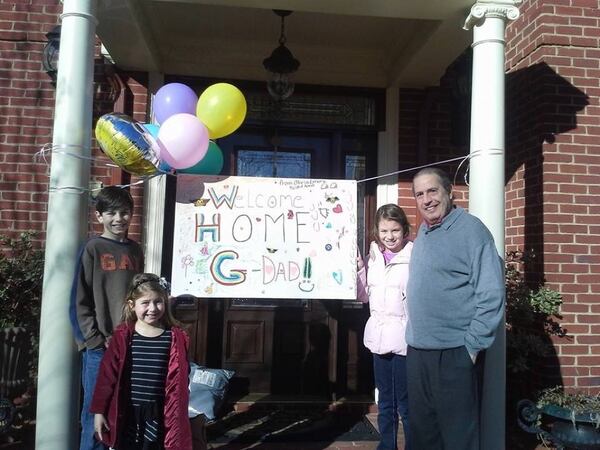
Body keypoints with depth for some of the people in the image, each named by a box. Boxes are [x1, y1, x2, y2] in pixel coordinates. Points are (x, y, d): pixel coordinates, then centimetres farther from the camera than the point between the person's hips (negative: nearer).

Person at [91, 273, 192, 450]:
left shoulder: (176, 338, -4)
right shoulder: (123, 336, -5)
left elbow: (179, 381, 1)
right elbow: (107, 374, -2)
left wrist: (178, 417, 2)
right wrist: (99, 410, -2)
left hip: (158, 414, 0)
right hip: (125, 413, 0)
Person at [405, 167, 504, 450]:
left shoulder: (471, 229, -12)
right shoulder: (422, 233, 12)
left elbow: (491, 294, -16)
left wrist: (473, 345, -17)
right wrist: (415, 336, 16)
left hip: (454, 353, -7)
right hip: (417, 351, 7)